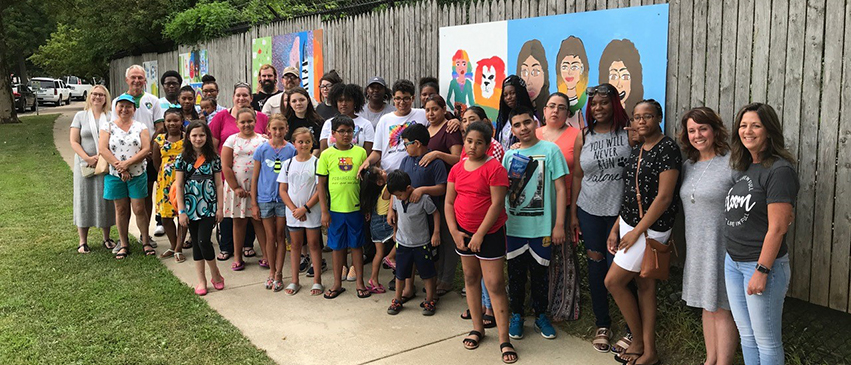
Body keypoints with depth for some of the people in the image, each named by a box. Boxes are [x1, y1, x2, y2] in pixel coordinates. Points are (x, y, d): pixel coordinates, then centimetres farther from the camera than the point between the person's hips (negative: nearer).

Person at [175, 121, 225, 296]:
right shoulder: (182, 159, 2)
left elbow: (218, 184, 4)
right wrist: (181, 211, -3)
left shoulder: (213, 158, 2)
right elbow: (179, 186, 1)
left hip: (209, 207, -1)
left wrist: (220, 208, -1)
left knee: (204, 241, -13)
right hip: (191, 207, 2)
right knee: (196, 243, 7)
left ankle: (215, 274, 9)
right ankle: (201, 280, 17)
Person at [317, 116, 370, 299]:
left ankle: (360, 283, 21)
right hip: (335, 209, 0)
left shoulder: (360, 152, 0)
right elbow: (321, 183, 0)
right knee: (338, 247, 11)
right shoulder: (327, 154, -2)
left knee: (357, 245, 10)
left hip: (356, 208, 0)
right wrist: (324, 211, -3)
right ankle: (337, 284, 24)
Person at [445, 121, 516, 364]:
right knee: (470, 278, 14)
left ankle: (504, 340, 1)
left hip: (489, 233, -6)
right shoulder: (457, 169, 6)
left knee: (495, 284, -6)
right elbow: (449, 202, 8)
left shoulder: (494, 168, -12)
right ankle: (477, 328, 29)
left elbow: (497, 204, -16)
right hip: (463, 232, 6)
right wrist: (454, 232, -3)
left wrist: (480, 235, -15)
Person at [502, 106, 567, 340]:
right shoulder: (509, 155, 7)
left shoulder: (550, 150, -5)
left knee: (540, 272, 9)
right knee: (515, 272, 10)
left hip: (541, 226, -3)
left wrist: (559, 224, -9)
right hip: (513, 225, 3)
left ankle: (541, 315, 26)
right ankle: (516, 315, 26)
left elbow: (560, 189, -6)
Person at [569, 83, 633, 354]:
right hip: (589, 211, 3)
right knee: (596, 266, 9)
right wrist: (573, 213, 6)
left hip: (620, 210, -3)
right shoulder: (583, 137, 6)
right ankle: (602, 324, 25)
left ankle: (633, 330, 13)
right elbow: (577, 176, 8)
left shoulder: (629, 134, -3)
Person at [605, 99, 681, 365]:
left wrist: (636, 231, -16)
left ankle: (638, 343, 14)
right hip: (629, 224, 8)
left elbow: (664, 196, -19)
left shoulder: (667, 148, -14)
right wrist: (615, 229, 10)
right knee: (644, 285, 11)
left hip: (650, 228, -8)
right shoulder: (637, 151, 12)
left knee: (613, 281, -5)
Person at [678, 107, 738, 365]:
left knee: (722, 309, 2)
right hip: (697, 247, 7)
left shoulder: (731, 162, -14)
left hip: (722, 246, -7)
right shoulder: (688, 165, 9)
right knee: (707, 306, 17)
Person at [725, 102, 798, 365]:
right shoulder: (745, 168, 10)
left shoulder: (780, 170, -15)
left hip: (762, 264, -8)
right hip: (733, 262, 8)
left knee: (766, 342, 5)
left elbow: (777, 228, -18)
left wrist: (762, 270, -19)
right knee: (746, 335, 18)